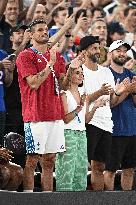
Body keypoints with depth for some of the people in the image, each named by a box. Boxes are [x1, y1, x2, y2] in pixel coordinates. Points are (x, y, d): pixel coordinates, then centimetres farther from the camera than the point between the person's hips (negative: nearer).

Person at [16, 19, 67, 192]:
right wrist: (50, 63, -12)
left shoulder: (56, 56, 17)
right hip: (36, 116, -6)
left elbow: (62, 84, 14)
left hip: (55, 115, 6)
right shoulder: (25, 56, -3)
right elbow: (34, 83, -14)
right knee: (32, 160, -6)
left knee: (49, 161, 8)